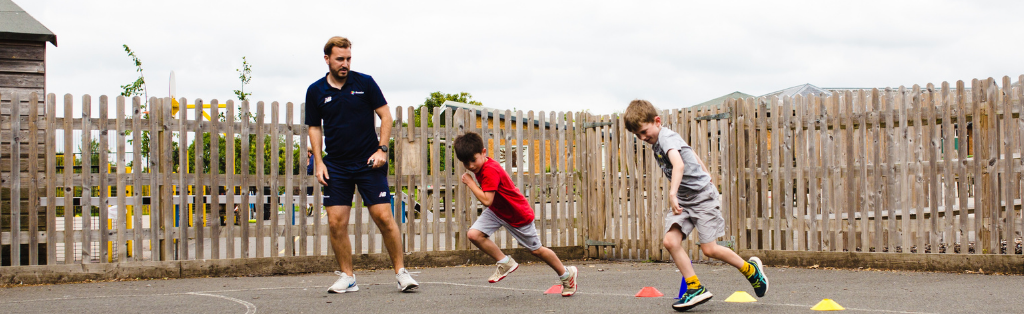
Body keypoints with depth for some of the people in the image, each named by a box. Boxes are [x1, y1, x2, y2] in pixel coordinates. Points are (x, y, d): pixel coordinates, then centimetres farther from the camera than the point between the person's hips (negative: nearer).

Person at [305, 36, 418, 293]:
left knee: (384, 217, -7)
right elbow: (314, 127, 12)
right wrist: (318, 162, 2)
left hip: (369, 163, -2)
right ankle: (347, 277, 9)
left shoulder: (365, 83, -1)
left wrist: (382, 149, -7)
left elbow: (385, 115, 3)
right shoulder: (315, 91, 4)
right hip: (336, 166, 2)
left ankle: (401, 272, 3)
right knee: (336, 223, -3)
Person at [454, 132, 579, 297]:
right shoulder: (481, 166, -5)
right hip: (496, 211, 8)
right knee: (473, 234, -14)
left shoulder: (490, 171, -33)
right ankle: (506, 263, 5)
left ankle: (567, 274, 31)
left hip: (519, 215, -8)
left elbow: (486, 200, -38)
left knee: (536, 250, 7)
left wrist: (470, 183, -30)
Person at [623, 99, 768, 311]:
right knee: (670, 241, -10)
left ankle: (751, 269, 16)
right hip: (684, 200, 9)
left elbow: (679, 165, -39)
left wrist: (672, 193, -51)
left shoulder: (667, 138, -18)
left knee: (709, 249, -7)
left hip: (703, 196, -9)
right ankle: (695, 288, -5)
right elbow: (696, 160, 23)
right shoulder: (656, 144, 11)